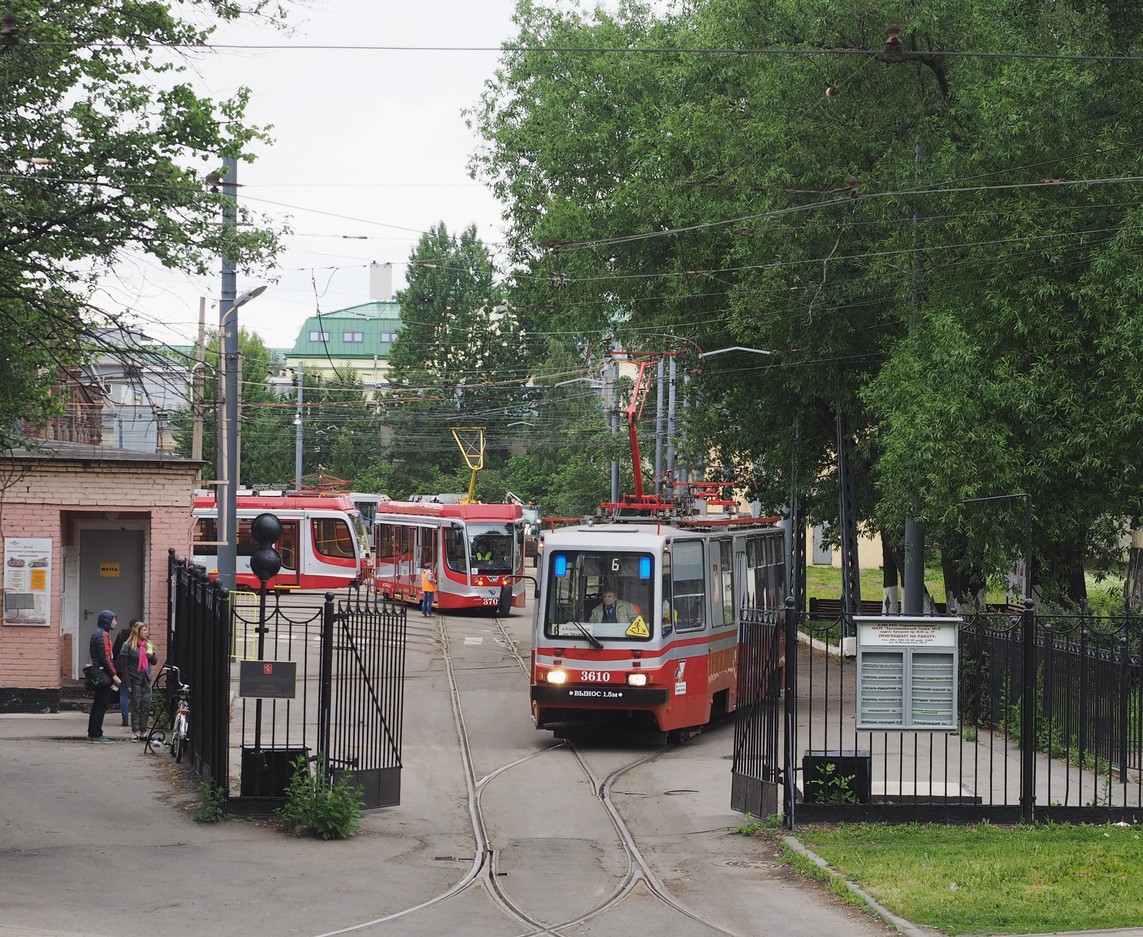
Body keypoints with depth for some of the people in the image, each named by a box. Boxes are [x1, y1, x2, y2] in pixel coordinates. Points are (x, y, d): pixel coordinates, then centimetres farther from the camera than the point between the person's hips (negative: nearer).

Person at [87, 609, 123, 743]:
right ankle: (97, 734, -7)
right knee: (101, 706, -7)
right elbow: (105, 657, -21)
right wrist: (114, 675, -20)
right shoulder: (103, 635, -14)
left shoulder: (97, 634, 18)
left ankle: (92, 733, 17)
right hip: (103, 675, -10)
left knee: (97, 705, 14)